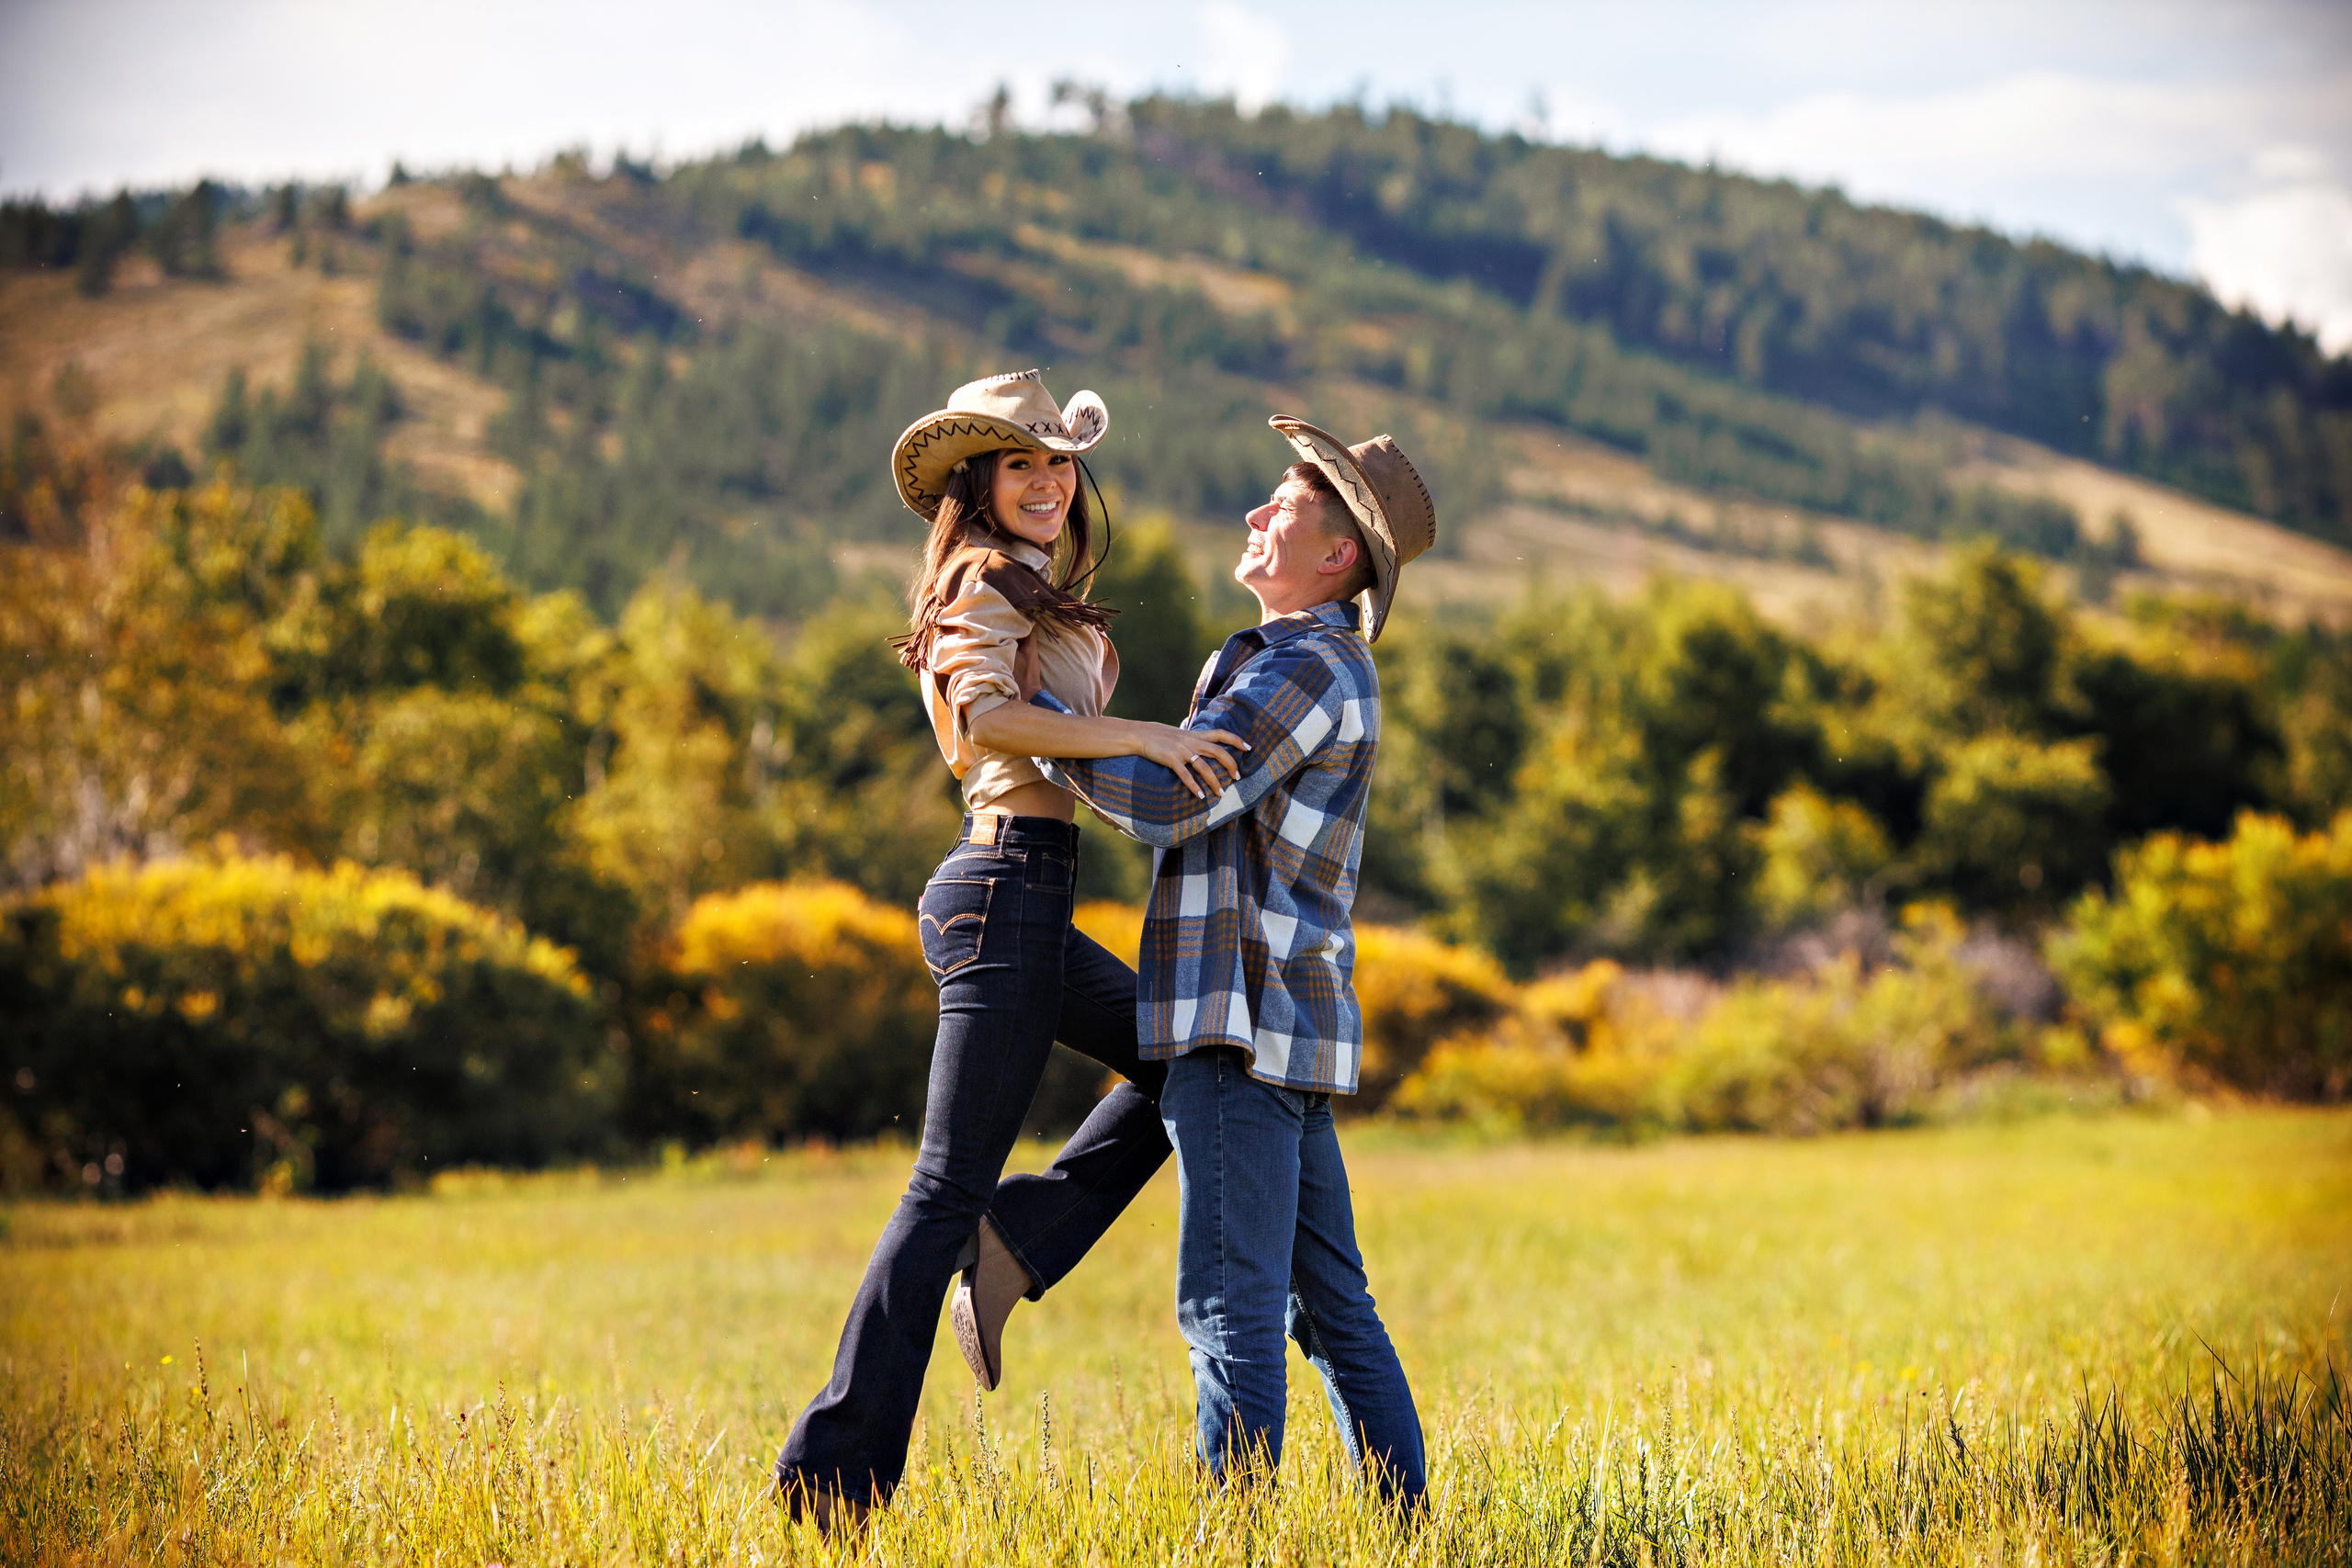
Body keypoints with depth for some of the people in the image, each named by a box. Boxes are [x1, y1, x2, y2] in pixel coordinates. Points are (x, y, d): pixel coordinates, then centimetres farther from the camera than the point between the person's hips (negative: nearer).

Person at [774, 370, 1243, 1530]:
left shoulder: (1034, 593, 21)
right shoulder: (988, 586, -9)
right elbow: (989, 717, -26)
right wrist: (1145, 736, -26)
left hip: (1024, 899, 10)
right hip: (1008, 885, -10)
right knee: (951, 1186, -8)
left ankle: (1011, 1247, 7)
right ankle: (838, 1472, -5)